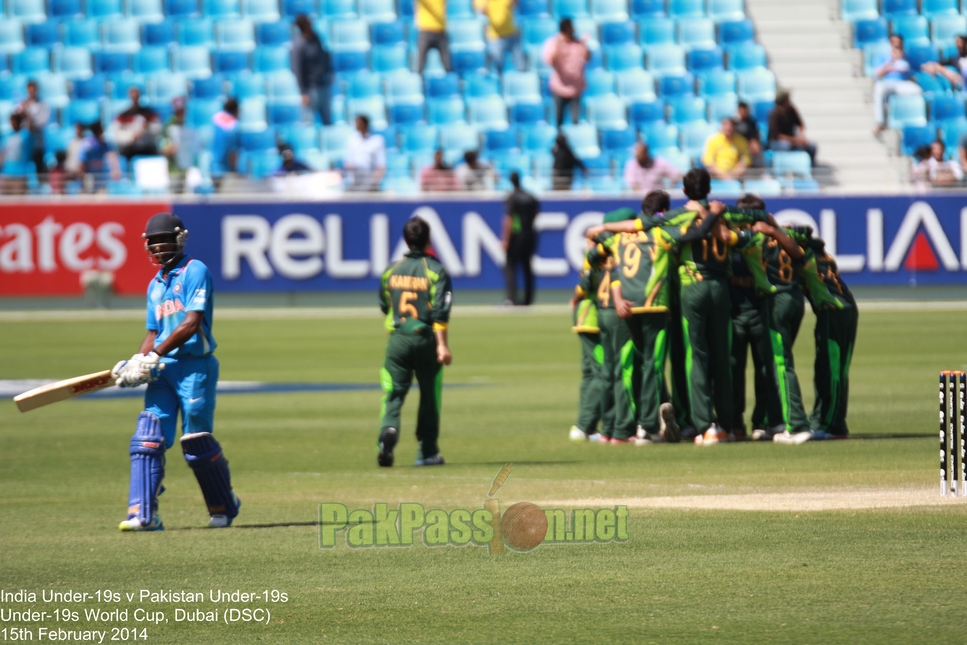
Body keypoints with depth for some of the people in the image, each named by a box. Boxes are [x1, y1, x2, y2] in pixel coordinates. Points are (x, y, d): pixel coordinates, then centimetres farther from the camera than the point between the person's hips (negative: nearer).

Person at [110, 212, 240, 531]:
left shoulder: (195, 272, -5)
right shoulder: (155, 285, 19)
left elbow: (191, 323, -15)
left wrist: (155, 354, -18)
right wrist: (136, 363, 3)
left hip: (194, 365, -7)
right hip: (162, 370, 7)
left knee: (196, 441, -3)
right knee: (148, 438, -7)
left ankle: (224, 506, 17)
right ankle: (144, 513, -11)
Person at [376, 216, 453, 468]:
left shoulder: (391, 271, 7)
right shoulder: (435, 270, -5)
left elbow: (384, 306, 18)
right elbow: (440, 312, -13)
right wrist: (442, 344, -15)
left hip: (397, 340, 2)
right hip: (426, 339, -2)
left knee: (393, 393, 0)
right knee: (429, 396, 11)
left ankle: (388, 429, -29)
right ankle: (427, 451, 15)